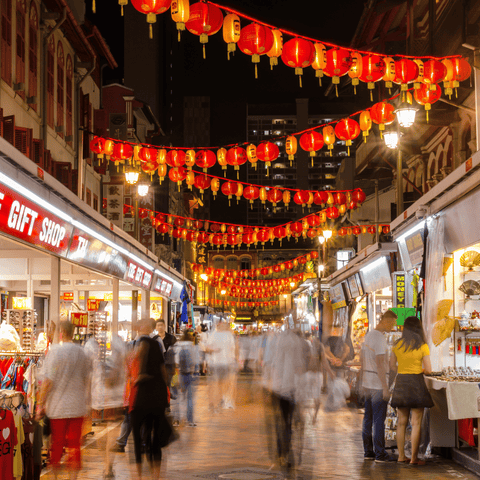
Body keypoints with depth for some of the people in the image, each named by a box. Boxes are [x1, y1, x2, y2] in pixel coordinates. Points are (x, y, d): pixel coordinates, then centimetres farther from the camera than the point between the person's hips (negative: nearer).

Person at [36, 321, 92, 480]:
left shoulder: (55, 351, -10)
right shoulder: (82, 352, 4)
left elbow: (48, 381, -12)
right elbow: (87, 381, 13)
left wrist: (40, 404, -5)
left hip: (58, 406, -3)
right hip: (78, 406, 3)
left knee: (57, 443, 8)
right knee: (74, 443, 7)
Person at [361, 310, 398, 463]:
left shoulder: (368, 335, 13)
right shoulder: (380, 338, -16)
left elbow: (362, 359, 18)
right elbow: (380, 364, -21)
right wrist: (385, 387, -19)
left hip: (367, 383, 9)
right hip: (378, 384, -9)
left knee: (368, 419, 12)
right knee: (379, 419, -4)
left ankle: (368, 451, 17)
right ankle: (380, 454, -1)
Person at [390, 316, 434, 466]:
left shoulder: (397, 345, 2)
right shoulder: (422, 346, -8)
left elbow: (392, 365, 9)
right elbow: (428, 370, -8)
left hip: (400, 382, 4)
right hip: (416, 383, -4)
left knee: (401, 422, 11)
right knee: (416, 423, 1)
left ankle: (401, 456, 15)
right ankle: (414, 458, 1)